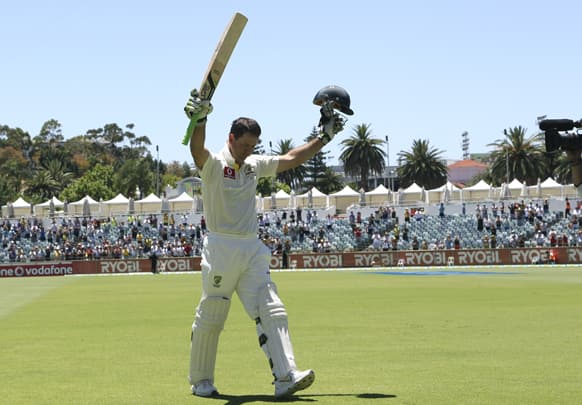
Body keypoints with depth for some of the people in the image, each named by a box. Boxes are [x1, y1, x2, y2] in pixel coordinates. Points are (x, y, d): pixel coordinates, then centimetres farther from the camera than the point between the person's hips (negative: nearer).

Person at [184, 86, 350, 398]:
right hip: (221, 249, -6)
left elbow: (290, 159, 20)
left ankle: (285, 378, -15)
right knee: (209, 319, 3)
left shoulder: (254, 165, 14)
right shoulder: (213, 163, -6)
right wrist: (200, 120, -47)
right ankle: (200, 381, 18)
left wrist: (324, 136, 17)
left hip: (252, 251, 6)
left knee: (272, 312, -8)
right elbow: (197, 150, -28)